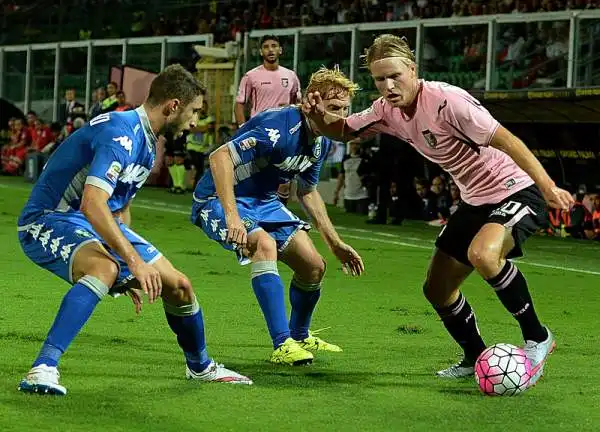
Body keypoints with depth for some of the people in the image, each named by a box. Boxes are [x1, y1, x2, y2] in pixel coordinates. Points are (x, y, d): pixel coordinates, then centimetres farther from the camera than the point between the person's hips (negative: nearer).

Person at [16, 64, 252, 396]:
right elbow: (92, 204, -34)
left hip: (100, 224, 10)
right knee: (105, 269, -40)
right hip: (48, 219, -9)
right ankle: (43, 369, -42)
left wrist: (131, 274, 25)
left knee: (178, 285, 8)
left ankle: (200, 367, 33)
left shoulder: (146, 144, 10)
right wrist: (134, 260, -34)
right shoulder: (121, 133, -23)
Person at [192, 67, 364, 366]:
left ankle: (300, 337, 31)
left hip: (263, 201, 9)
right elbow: (220, 157, -38)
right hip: (219, 199, -9)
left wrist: (335, 244, 17)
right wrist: (232, 217, -45)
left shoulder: (322, 141, 1)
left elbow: (307, 192, 18)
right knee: (264, 244, -35)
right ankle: (282, 346, -34)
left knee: (313, 266, 3)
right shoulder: (281, 128, -30)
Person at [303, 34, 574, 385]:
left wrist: (548, 186, -34)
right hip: (475, 200, 9)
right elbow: (342, 131, 13)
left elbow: (506, 140, -26)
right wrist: (320, 116, -11)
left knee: (483, 254, -36)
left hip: (515, 190, -9)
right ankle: (476, 359, 31)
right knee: (437, 289, 9)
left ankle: (537, 338, -18)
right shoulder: (388, 110, -1)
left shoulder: (447, 101, -25)